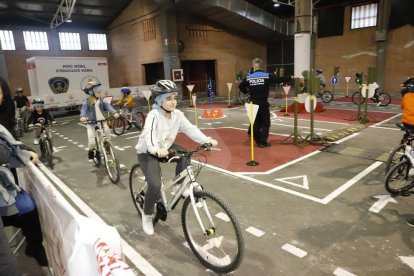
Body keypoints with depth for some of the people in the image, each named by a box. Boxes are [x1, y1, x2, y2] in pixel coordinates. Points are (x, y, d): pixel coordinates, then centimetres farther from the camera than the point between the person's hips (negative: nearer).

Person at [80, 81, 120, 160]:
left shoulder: (101, 100, 2)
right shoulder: (87, 101, -7)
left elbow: (107, 106, -9)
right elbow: (84, 109, -19)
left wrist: (114, 113, -26)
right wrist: (82, 116, -40)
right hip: (91, 123, -3)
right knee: (92, 142, -8)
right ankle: (91, 151, 24)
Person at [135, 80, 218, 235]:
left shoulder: (177, 115, -10)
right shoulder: (154, 115, -28)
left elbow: (190, 129, -16)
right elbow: (149, 134, -44)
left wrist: (208, 140, -29)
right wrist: (157, 149, -64)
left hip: (165, 148, 6)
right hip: (147, 152, -6)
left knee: (185, 155, -20)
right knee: (155, 185, -22)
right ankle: (147, 215, 5)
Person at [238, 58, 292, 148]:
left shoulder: (248, 78, 0)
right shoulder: (267, 76, -7)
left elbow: (241, 86, 7)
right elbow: (279, 79, -6)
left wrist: (247, 91, 21)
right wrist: (290, 77, 6)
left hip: (253, 103, 4)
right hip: (263, 103, -3)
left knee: (256, 122, 15)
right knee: (266, 123, 8)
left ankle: (258, 141, 21)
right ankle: (263, 142, 6)